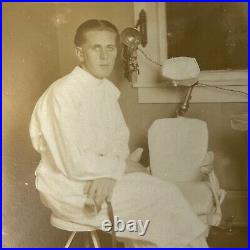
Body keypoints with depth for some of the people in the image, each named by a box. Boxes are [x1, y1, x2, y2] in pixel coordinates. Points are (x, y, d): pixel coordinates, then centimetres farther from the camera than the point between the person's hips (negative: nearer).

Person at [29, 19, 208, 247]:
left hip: (99, 175, 7)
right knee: (163, 197, -12)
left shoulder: (109, 89, 4)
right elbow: (75, 165, -25)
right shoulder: (63, 94, -22)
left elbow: (120, 136, 10)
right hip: (68, 187, -7)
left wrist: (110, 173, -10)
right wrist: (121, 166, -11)